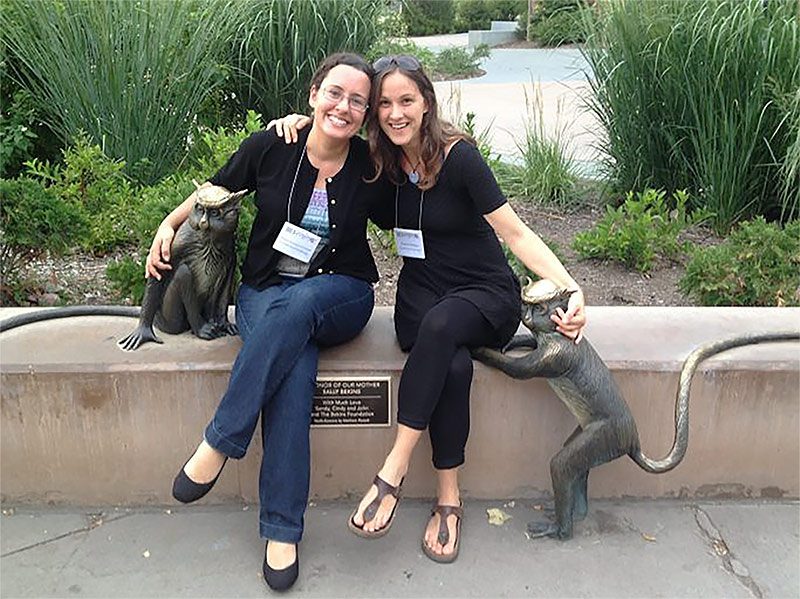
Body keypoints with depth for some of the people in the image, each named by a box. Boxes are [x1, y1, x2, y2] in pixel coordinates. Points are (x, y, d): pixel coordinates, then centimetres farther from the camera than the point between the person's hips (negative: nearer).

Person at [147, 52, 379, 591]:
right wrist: (170, 225, 4)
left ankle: (219, 443, -26)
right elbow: (218, 189, 12)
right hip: (266, 291, 0)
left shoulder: (369, 163, -4)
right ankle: (283, 528, -23)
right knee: (294, 371, -32)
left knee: (296, 304, -38)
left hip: (340, 295, 0)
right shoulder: (271, 147, -5)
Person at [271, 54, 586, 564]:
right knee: (454, 365, -32)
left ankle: (394, 469, -30)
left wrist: (569, 287, -29)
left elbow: (516, 233, -16)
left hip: (486, 293, -2)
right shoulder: (378, 160, -1)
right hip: (420, 292, 2)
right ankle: (449, 499, -18)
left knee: (441, 323, -38)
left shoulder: (459, 156, -14)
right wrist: (302, 122, -6)